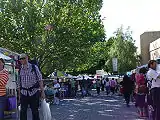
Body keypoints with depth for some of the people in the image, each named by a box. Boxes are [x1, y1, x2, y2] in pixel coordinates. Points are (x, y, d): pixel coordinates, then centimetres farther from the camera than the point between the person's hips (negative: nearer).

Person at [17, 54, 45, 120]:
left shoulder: (34, 67, -3)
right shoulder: (20, 69, 7)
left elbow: (40, 80, -3)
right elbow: (19, 83, 13)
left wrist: (42, 91, -8)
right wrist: (19, 95, 11)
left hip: (34, 92, -3)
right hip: (24, 93, 3)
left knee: (35, 111, 4)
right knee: (23, 111, 3)